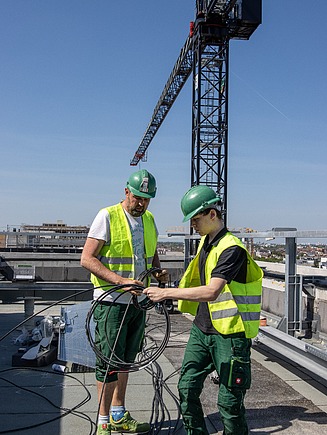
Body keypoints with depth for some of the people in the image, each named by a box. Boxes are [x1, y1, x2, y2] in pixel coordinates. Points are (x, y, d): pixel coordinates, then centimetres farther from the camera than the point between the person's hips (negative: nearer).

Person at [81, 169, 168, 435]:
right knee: (109, 362, -1)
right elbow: (87, 259, -17)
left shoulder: (149, 219, 9)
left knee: (126, 360, 17)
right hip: (111, 301, -7)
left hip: (137, 300, 7)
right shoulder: (108, 216, -12)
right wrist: (121, 280, -25)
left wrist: (159, 271, 1)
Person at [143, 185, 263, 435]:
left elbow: (211, 292, -31)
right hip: (201, 328, 8)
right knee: (187, 387, 9)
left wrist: (167, 293, -29)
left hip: (229, 333, -8)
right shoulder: (205, 242, 10)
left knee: (229, 402, 2)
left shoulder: (231, 249, -20)